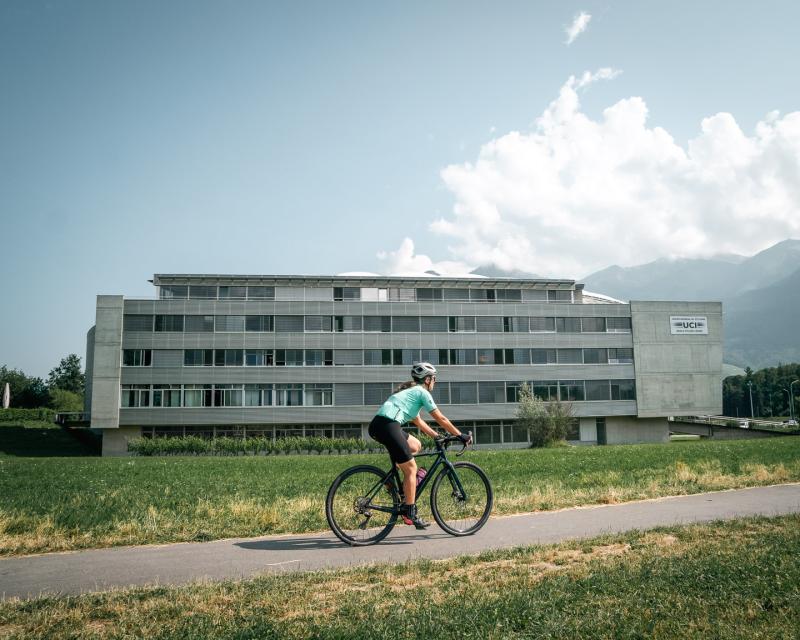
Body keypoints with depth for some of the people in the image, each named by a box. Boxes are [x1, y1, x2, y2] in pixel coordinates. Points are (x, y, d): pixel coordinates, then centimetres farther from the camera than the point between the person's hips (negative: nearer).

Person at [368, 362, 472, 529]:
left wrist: (437, 436, 38)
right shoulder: (422, 392, 5)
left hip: (376, 424, 9)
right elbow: (441, 419, 5)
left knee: (415, 445, 25)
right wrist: (461, 436, 14)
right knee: (411, 468, 0)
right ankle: (410, 513, 2)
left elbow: (418, 421, 36)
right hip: (388, 426, -9)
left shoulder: (409, 391, 30)